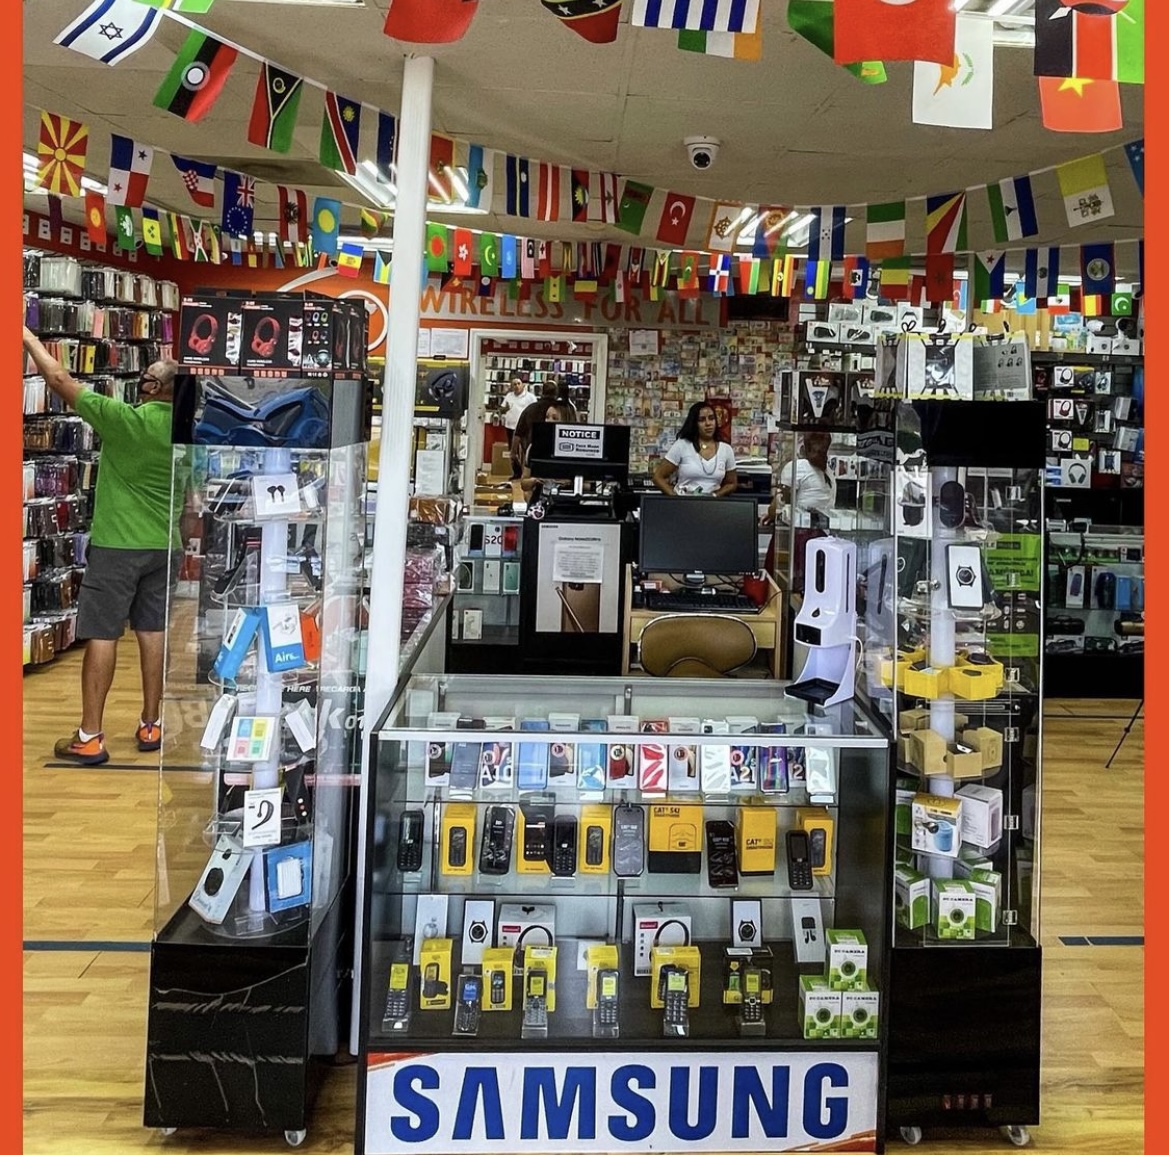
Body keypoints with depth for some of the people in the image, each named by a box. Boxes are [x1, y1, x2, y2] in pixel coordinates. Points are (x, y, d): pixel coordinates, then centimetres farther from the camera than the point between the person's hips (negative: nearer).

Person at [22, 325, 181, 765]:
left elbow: (61, 381, -6)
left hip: (116, 545, -5)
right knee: (153, 632, 11)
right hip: (161, 546, 5)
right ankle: (150, 725, 19)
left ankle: (89, 738, 2)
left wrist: (29, 339, 5)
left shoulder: (123, 418, -15)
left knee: (101, 634, -1)